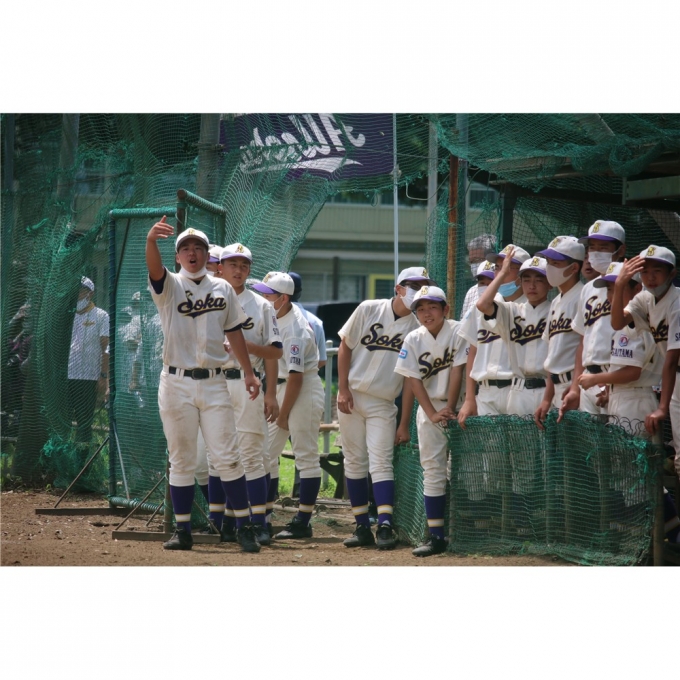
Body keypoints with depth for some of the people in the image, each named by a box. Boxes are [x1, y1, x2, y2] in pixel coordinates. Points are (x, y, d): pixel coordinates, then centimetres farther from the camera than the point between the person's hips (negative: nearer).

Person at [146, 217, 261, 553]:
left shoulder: (223, 289, 11)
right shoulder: (170, 285, 1)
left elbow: (234, 331, 16)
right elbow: (154, 269, -21)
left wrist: (248, 372, 11)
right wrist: (151, 241, -42)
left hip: (213, 383, 1)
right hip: (176, 383, -1)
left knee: (226, 457, -2)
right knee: (181, 460, 4)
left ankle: (244, 526, 3)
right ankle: (183, 531, 9)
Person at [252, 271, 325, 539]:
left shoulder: (295, 330, -23)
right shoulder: (276, 317, 4)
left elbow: (296, 376, -23)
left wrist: (283, 414, -19)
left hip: (304, 389, -10)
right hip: (278, 387, 10)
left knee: (306, 456, -5)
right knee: (266, 452, 9)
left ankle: (303, 522, -5)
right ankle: (265, 515, 14)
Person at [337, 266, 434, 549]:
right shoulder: (368, 310, -1)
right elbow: (345, 347, 3)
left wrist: (404, 424, -5)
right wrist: (343, 389, -6)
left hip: (383, 405, -1)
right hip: (352, 397, 1)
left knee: (381, 463, -12)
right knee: (354, 461, 4)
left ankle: (385, 527, -19)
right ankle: (362, 527, 10)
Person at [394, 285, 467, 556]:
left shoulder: (457, 332, -7)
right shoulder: (413, 340, 0)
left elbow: (457, 371, -11)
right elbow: (414, 379, -3)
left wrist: (450, 409, -15)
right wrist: (432, 413, -12)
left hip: (456, 406, -2)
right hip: (428, 408, 2)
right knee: (433, 472, -1)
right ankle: (436, 536, -2)